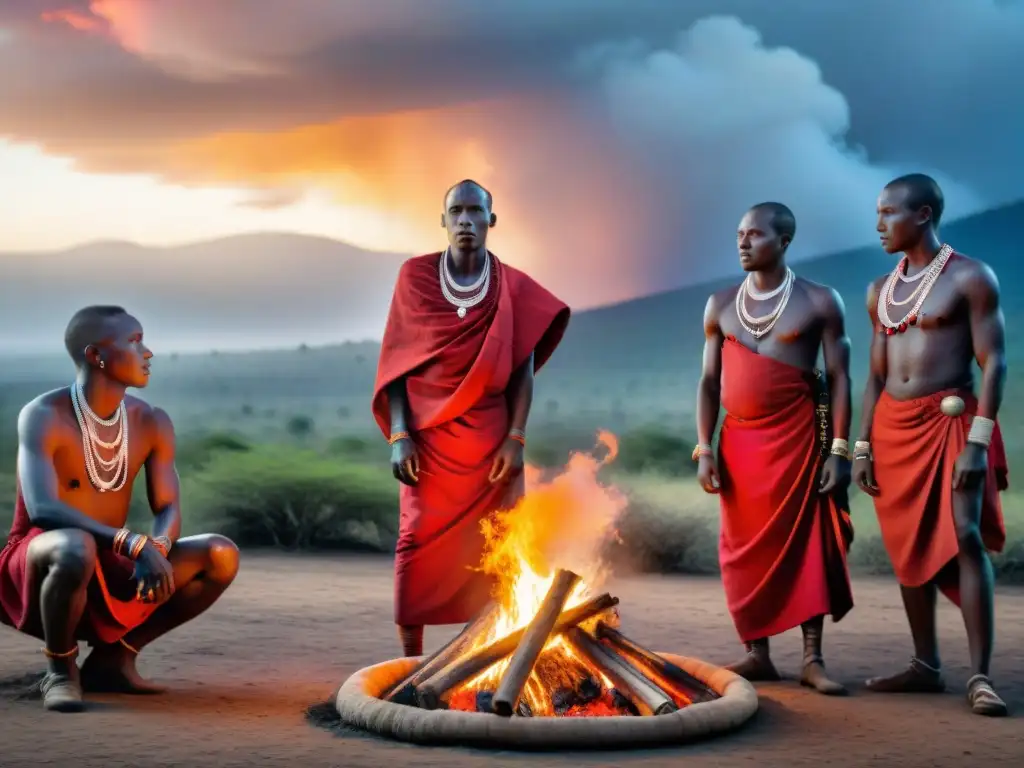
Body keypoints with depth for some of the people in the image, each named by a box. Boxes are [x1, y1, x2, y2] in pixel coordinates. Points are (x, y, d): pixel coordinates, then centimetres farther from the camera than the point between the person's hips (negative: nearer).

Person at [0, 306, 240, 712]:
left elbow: (168, 511, -2)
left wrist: (155, 549, -27)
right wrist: (135, 545, -39)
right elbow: (42, 510, -30)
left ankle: (114, 657, 0)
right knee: (77, 548, -40)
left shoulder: (152, 423, 0)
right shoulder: (42, 416, -17)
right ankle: (60, 669, -13)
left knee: (221, 555, -12)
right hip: (39, 569, -6)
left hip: (109, 570, 6)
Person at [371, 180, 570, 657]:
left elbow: (522, 369, 3)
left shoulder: (513, 287, 2)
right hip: (428, 436, -1)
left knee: (490, 547, 1)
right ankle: (410, 659, 1)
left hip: (490, 437, 1)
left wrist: (516, 438, -7)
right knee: (418, 540, -6)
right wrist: (398, 435, -8)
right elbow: (395, 360, 0)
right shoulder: (415, 276, 1)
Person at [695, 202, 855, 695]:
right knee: (745, 548, 5)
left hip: (798, 438, -4)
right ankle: (756, 654, 12)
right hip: (738, 441, 4)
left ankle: (813, 659, 1)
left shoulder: (819, 301, -1)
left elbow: (839, 378, -2)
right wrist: (704, 448, 1)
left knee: (806, 542, -3)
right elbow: (709, 381, 9)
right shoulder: (720, 305, 8)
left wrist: (839, 449, -10)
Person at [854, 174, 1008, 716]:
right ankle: (925, 666, 15)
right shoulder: (880, 292, 14)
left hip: (950, 420, -6)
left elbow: (994, 362, -10)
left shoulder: (971, 278, -4)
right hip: (893, 427, 6)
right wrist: (863, 446, 9)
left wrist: (978, 441, -19)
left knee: (965, 536, -16)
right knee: (909, 546, 7)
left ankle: (980, 676, -16)